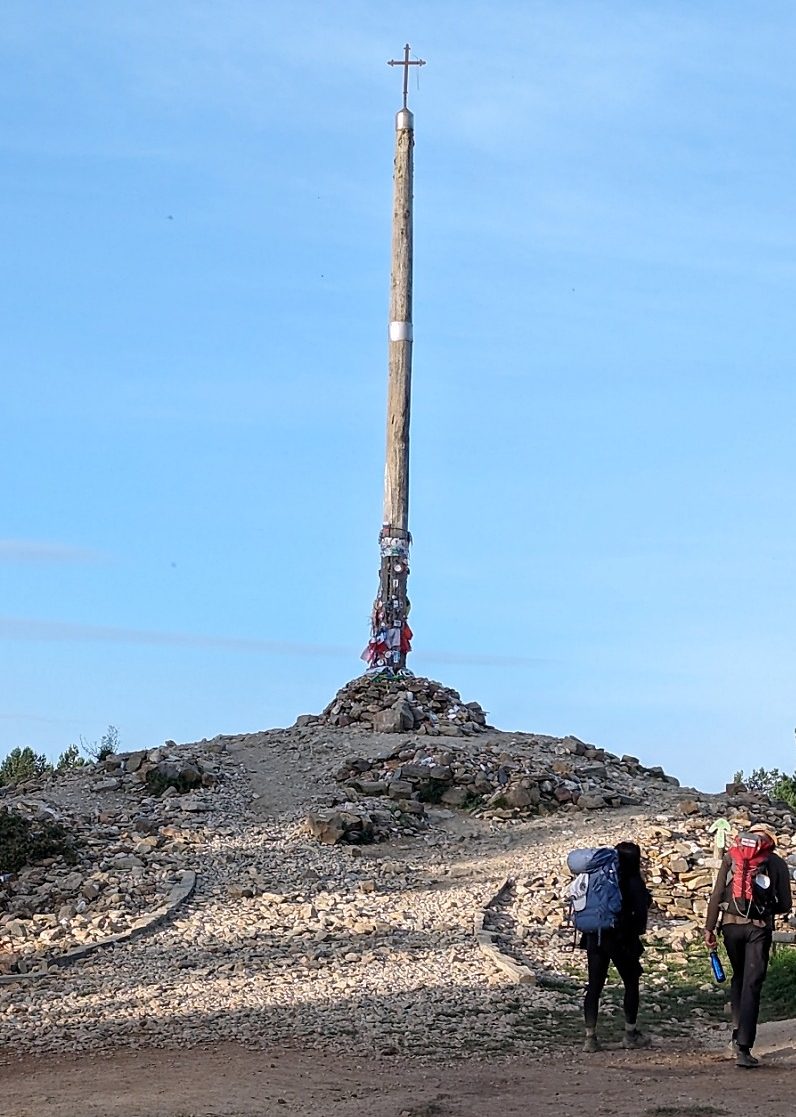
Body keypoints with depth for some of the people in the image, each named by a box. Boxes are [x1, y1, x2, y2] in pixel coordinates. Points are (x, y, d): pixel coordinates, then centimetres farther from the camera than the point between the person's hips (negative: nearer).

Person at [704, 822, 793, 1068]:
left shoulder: (731, 857, 6)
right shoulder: (777, 864, 4)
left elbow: (716, 895, 2)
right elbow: (785, 905, 6)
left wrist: (709, 929, 4)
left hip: (731, 925, 2)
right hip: (759, 928, -2)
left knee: (738, 977, 24)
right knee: (752, 985, -1)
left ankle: (738, 1031, 16)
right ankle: (743, 1048, -7)